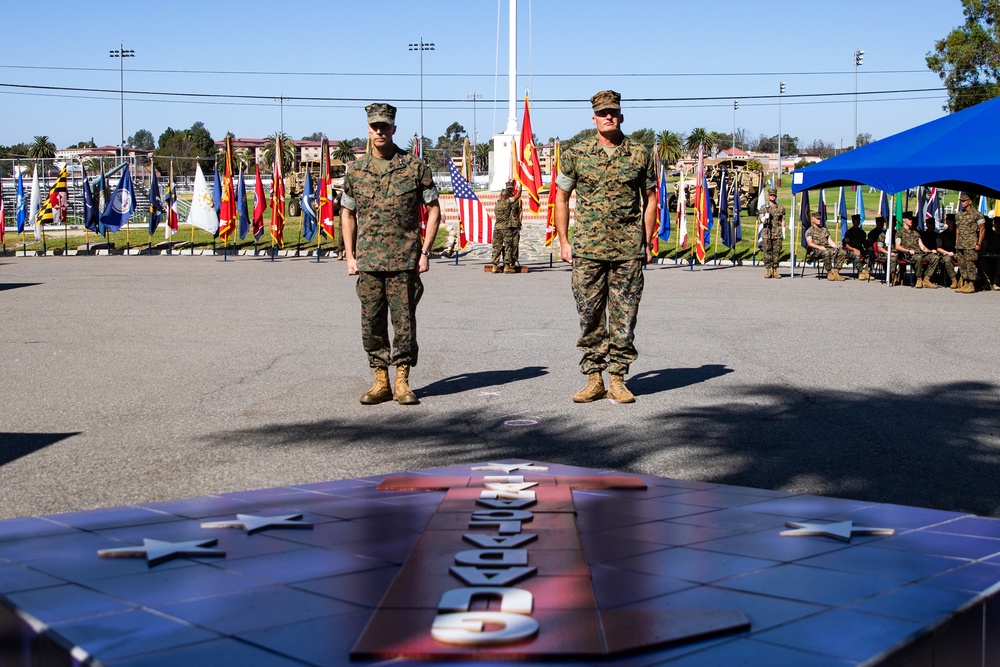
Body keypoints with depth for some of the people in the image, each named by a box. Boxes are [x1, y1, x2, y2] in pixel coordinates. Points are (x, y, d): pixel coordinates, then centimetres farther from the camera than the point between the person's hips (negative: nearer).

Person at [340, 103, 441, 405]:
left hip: (404, 259, -2)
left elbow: (433, 210, 3)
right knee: (371, 322, 4)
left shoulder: (415, 166, 0)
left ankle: (402, 382, 10)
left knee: (404, 320, 0)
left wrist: (425, 251, -4)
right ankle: (380, 382, 14)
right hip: (368, 260, 3)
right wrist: (350, 256, 7)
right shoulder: (356, 170, 8)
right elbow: (348, 214, 15)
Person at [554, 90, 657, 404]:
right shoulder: (576, 154, 4)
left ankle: (618, 380, 12)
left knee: (624, 317, 2)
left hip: (629, 251, 0)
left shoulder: (639, 154, 6)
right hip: (588, 249, 0)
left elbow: (650, 198, 13)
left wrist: (647, 242, 8)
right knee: (590, 316, 2)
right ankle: (593, 379, 11)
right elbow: (561, 198, 11)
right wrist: (563, 241, 5)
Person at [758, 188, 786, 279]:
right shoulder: (763, 207, 8)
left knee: (777, 252, 1)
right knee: (767, 252, -4)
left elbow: (783, 221, 11)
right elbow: (761, 220, 5)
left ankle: (775, 271, 6)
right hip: (767, 234, -1)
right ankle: (768, 271, 0)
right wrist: (765, 217, -18)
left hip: (777, 234, 1)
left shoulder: (781, 208, 11)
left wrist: (783, 232, 4)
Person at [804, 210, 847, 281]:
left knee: (842, 252, -17)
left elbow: (830, 240, 23)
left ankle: (836, 272, -20)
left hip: (828, 248, 6)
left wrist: (836, 247, 2)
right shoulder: (810, 231, 8)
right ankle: (829, 273, -28)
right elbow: (810, 243, -6)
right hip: (817, 251, -6)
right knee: (826, 252, -40)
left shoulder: (825, 230, 29)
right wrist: (819, 247, -21)